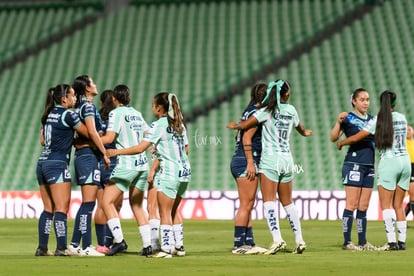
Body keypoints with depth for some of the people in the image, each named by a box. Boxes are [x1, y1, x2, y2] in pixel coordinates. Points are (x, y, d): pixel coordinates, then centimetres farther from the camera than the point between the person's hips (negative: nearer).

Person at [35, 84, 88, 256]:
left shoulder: (48, 114, 13)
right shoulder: (68, 115, -9)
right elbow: (89, 134, -4)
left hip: (42, 163, 8)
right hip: (57, 164, -8)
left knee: (48, 209, 9)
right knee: (62, 208, -9)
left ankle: (42, 248, 6)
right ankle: (61, 248, -14)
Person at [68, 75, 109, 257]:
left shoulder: (80, 106, 17)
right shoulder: (88, 106, -11)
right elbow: (92, 132, -20)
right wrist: (105, 154, -18)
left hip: (81, 155, 9)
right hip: (89, 155, -9)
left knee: (86, 204, 13)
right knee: (88, 203, -10)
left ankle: (75, 244, 14)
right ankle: (86, 247, -12)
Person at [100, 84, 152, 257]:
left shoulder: (116, 113, -6)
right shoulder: (137, 114, 14)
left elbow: (109, 138, -16)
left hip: (126, 165, -7)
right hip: (142, 164, 7)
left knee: (107, 202, -3)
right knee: (137, 205, 14)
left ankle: (119, 240, -14)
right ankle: (147, 245, 10)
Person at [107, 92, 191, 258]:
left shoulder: (158, 125, -10)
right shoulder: (179, 124, 13)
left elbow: (140, 148, -15)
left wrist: (117, 152, -8)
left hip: (169, 173, -8)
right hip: (184, 171, 8)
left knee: (165, 213, -3)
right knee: (173, 212, 17)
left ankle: (167, 248, -9)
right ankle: (179, 246, 17)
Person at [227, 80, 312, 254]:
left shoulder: (268, 111, -7)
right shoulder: (291, 110, 8)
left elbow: (244, 125, -12)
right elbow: (300, 127, 29)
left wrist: (234, 126, 11)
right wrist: (305, 133, 53)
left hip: (270, 159, -5)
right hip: (287, 159, 5)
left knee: (269, 201, -8)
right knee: (288, 202, 14)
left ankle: (277, 239, -22)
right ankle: (299, 240, 13)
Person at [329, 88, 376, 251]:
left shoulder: (371, 119, 15)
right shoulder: (348, 118, -4)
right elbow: (333, 138, -12)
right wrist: (338, 122, -27)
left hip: (369, 166, 7)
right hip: (353, 165, -6)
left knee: (363, 207, 9)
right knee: (352, 204, -8)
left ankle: (362, 242, 12)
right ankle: (347, 242, -7)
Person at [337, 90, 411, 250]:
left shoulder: (378, 121, -6)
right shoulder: (402, 118, 8)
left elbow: (355, 138, -5)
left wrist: (341, 143, 14)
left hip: (388, 163, -5)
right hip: (405, 161, 5)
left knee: (386, 205, -4)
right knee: (398, 205, 11)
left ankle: (392, 242, -15)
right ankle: (402, 241, 6)